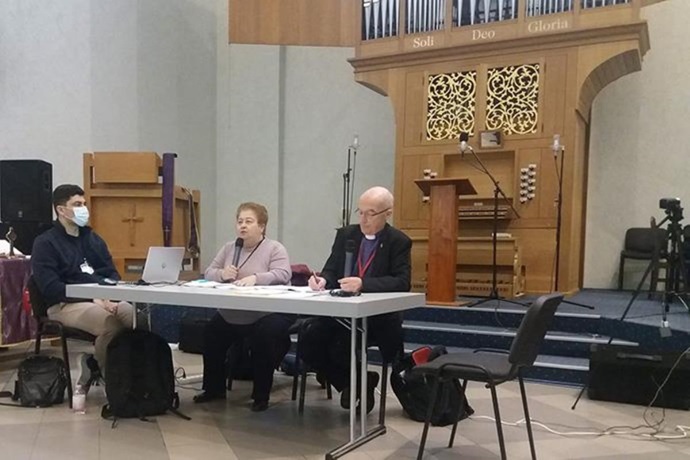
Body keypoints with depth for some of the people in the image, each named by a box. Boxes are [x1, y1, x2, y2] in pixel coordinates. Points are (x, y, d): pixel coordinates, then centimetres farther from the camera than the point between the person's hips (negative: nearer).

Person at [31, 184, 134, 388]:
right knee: (110, 322, -35)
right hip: (65, 304, -6)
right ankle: (96, 367, -5)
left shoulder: (93, 238, 20)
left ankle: (94, 366, -5)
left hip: (105, 300, 6)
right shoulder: (45, 243, 0)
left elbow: (112, 273, 18)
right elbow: (51, 288, -11)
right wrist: (94, 299, -20)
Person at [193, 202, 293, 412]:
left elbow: (283, 275, -19)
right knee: (210, 333, -8)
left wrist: (255, 278, -36)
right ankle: (214, 388, 16)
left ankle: (261, 396, -8)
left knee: (264, 338, -30)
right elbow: (208, 273, 10)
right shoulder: (228, 248, 13)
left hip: (267, 314, -5)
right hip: (230, 315, 6)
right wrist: (222, 273, -14)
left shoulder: (274, 248, -3)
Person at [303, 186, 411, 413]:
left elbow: (402, 282, -16)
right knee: (309, 339, -19)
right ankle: (351, 383, 4)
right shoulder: (345, 234, 9)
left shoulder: (399, 242, -4)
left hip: (377, 315, -5)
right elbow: (331, 270, 7)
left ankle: (356, 383, 8)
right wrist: (323, 280, -19)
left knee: (339, 347, -28)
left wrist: (363, 284, -30)